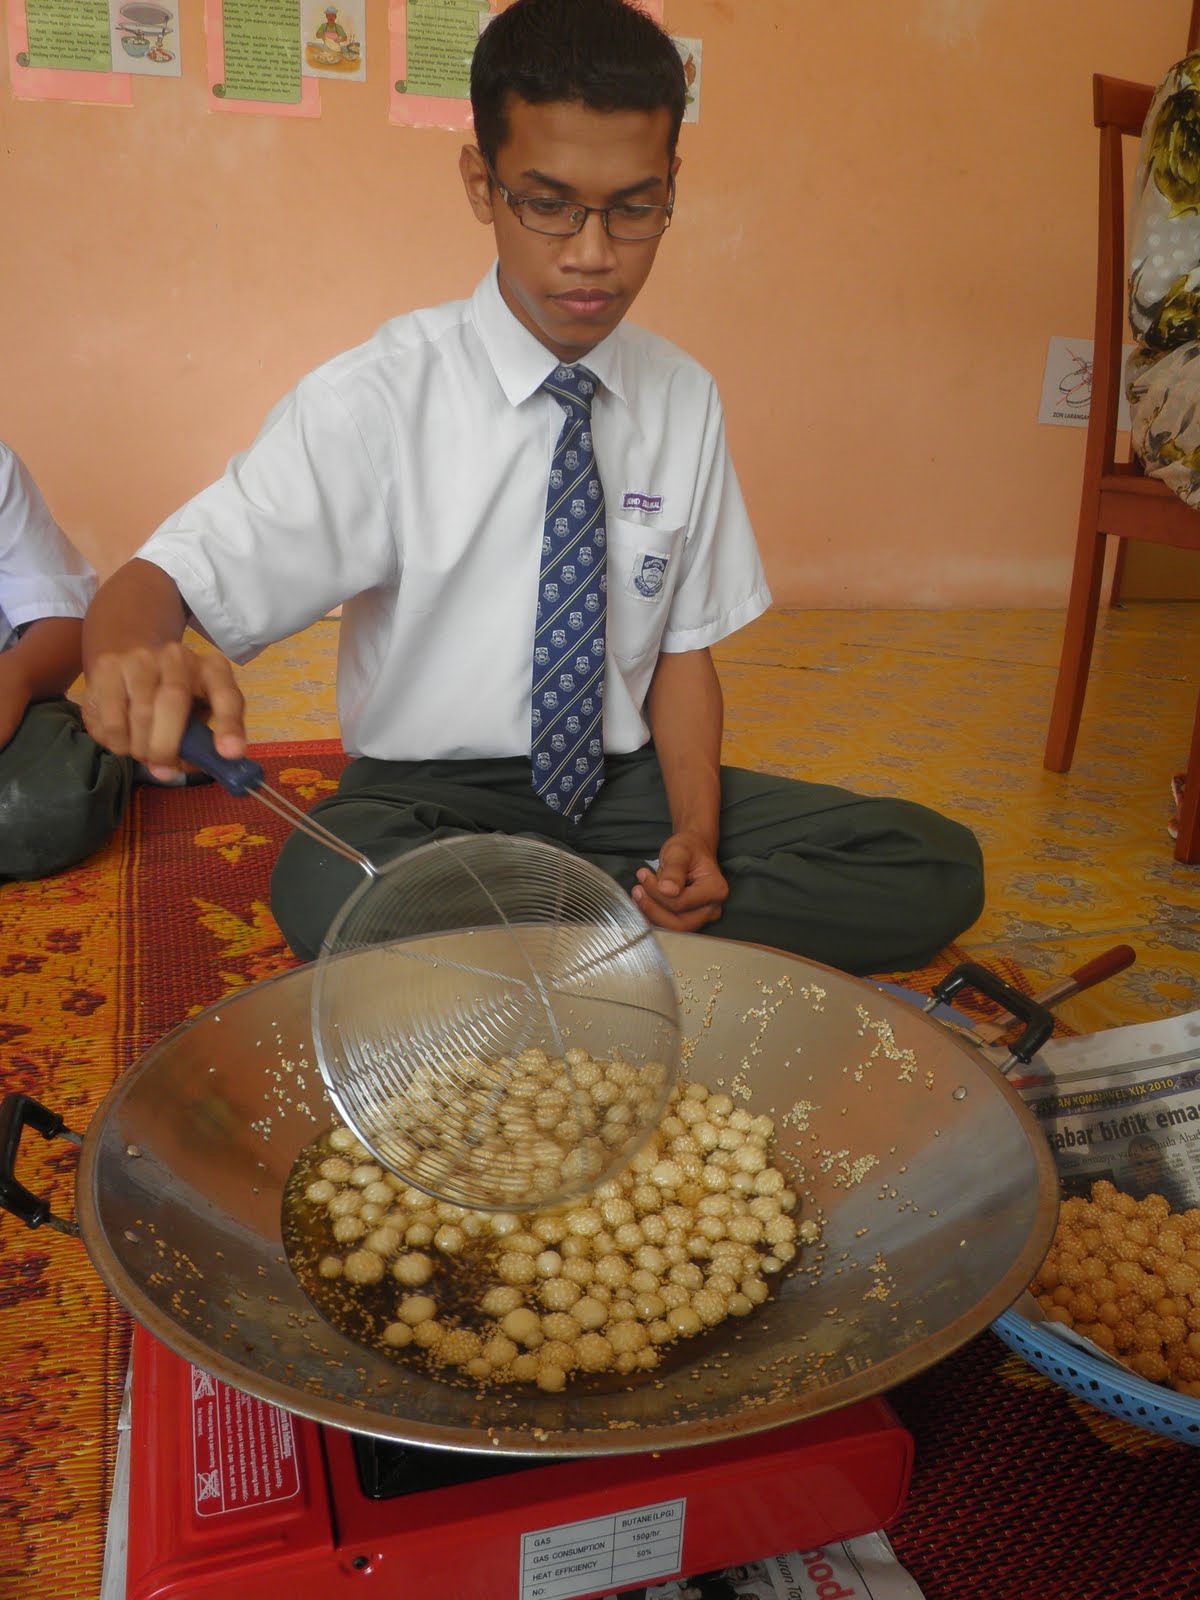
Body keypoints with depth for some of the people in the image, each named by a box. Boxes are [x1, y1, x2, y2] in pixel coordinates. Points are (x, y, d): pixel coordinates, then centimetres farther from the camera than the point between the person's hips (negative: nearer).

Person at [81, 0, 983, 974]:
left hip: (625, 778, 4)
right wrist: (134, 657, -43)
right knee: (329, 888, -39)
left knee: (937, 868, -14)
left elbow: (684, 648, 5)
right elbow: (177, 573, -17)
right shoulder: (377, 399, -11)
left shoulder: (685, 401, 2)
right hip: (429, 796, -3)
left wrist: (696, 836, -12)